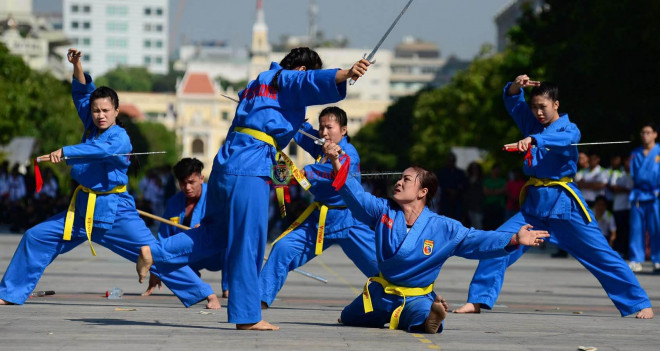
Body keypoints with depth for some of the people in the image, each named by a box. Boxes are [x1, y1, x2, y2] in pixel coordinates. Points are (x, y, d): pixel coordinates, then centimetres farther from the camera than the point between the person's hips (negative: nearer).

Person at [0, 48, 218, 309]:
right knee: (35, 239, 5)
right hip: (83, 209, 7)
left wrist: (65, 152, -41)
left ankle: (203, 293, -5)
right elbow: (83, 93, 9)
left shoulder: (120, 139, -14)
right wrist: (77, 66, -5)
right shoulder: (92, 127, 5)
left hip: (115, 211, -7)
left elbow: (100, 150, -34)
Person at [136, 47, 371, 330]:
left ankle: (154, 252, 14)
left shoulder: (256, 84, 27)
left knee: (216, 232, 22)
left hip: (225, 163, 9)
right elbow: (317, 82, -16)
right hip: (250, 171, -9)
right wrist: (348, 73, -32)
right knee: (248, 243, -4)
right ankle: (247, 316, 0)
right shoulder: (289, 81, 2)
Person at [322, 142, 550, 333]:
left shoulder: (444, 229, -12)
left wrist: (514, 240, -27)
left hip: (416, 297, -5)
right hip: (381, 292, 5)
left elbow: (476, 241, -14)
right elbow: (355, 194, -13)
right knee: (348, 320, 28)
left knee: (421, 315, -43)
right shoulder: (384, 211, -6)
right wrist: (336, 162, -27)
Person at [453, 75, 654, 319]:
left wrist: (532, 140, -48)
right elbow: (512, 99, 12)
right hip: (534, 203, 5)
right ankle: (478, 300, -4)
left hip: (563, 202, -5)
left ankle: (640, 304, 4)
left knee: (601, 255, -3)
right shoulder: (532, 123, 10)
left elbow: (562, 139, -29)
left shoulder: (569, 129, -6)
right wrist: (517, 85, -12)